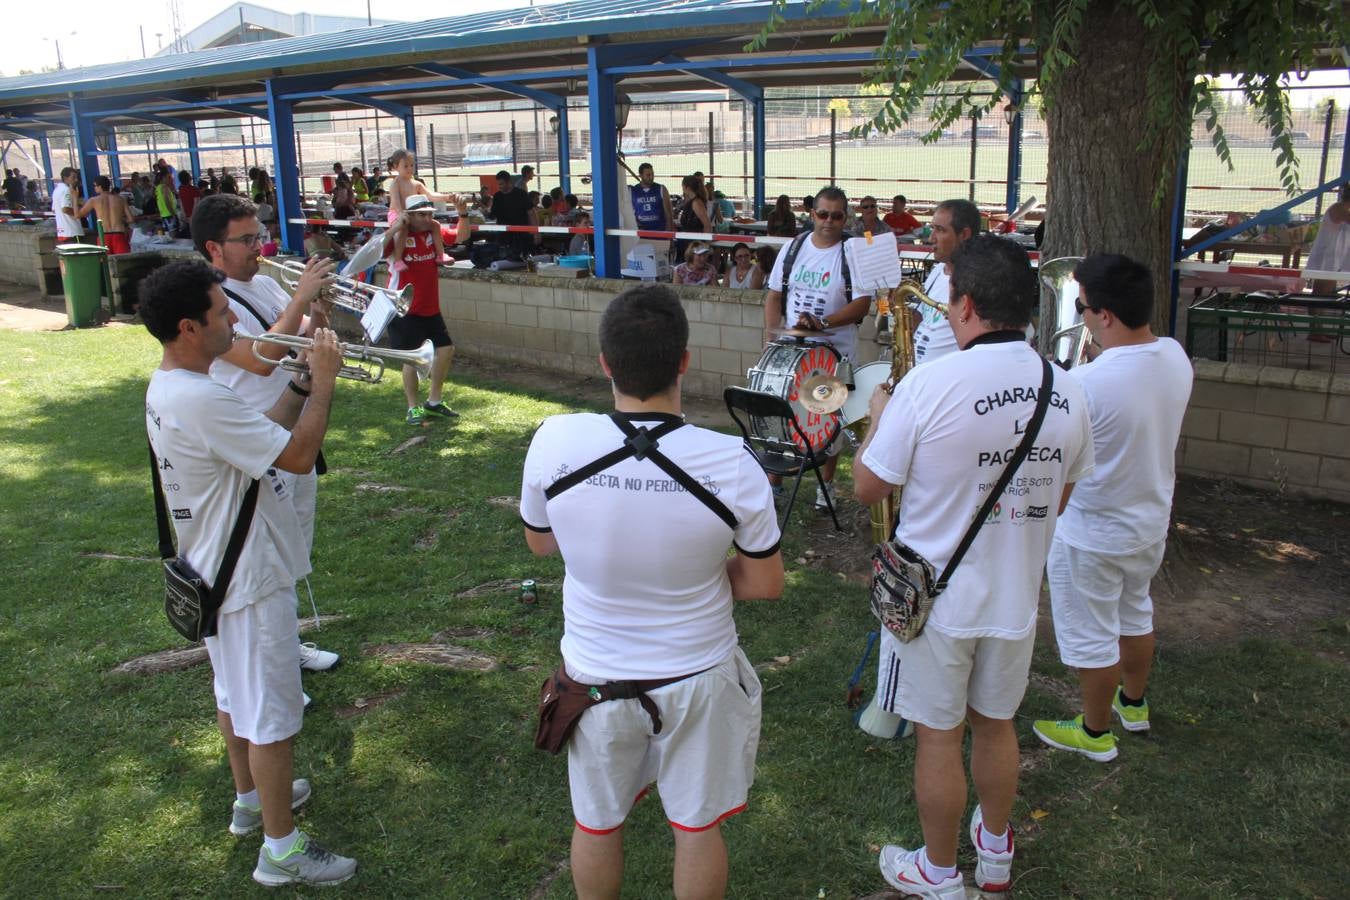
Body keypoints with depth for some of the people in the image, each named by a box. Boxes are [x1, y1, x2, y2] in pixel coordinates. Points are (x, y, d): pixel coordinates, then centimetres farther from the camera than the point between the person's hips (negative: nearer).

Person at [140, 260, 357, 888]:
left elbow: (260, 436, 9)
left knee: (235, 694, 25)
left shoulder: (164, 388, 3)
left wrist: (302, 382, 0)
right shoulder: (201, 399, -29)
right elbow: (299, 455, -26)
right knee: (272, 717, 3)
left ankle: (250, 800, 44)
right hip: (251, 580, -10)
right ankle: (281, 851, 16)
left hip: (212, 571, 10)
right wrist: (323, 379, -16)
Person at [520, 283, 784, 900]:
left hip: (595, 675, 1)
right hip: (697, 677, -1)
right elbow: (765, 584, -10)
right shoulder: (731, 463, -24)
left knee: (596, 824, 25)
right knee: (698, 826, 22)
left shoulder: (553, 443, -21)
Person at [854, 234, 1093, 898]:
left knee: (939, 737, 12)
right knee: (995, 725, 24)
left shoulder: (930, 384, -23)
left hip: (936, 598, -5)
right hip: (1016, 596, 5)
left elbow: (867, 488, -13)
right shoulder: (1068, 394, -5)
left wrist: (878, 417, 4)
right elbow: (1058, 498, 8)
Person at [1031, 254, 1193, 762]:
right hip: (1152, 522, 8)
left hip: (1092, 534, -8)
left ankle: (1095, 733, 32)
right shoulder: (1175, 357, -10)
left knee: (1090, 636, 13)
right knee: (1135, 612, 29)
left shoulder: (1086, 385, -34)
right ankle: (1134, 704, 50)